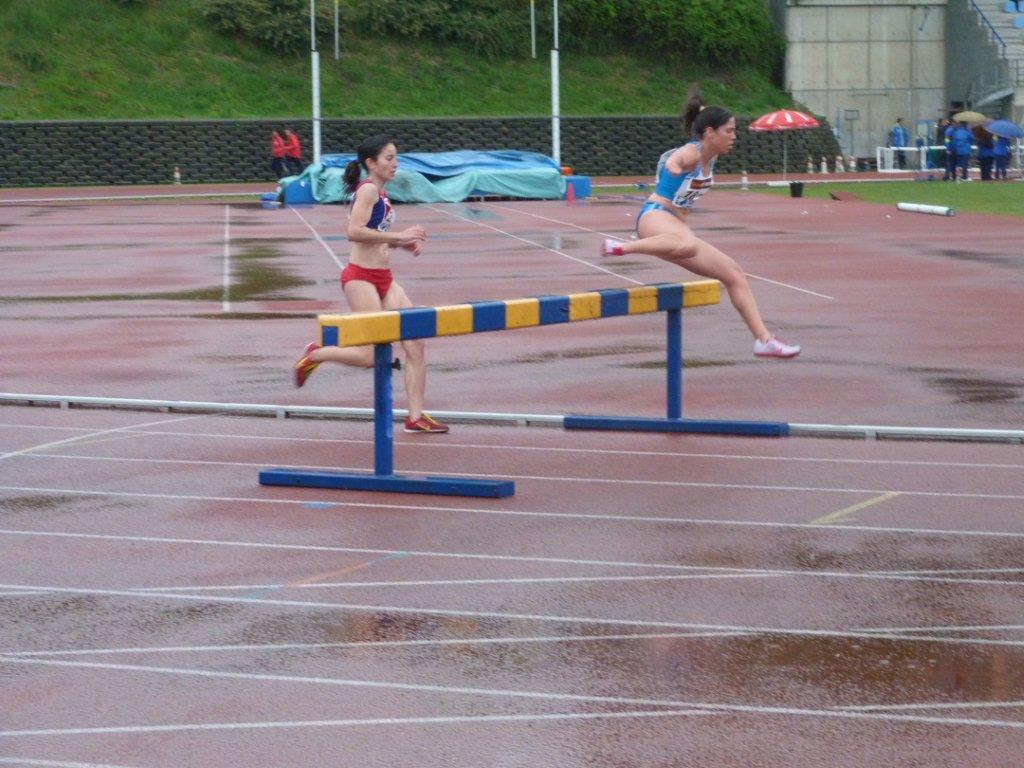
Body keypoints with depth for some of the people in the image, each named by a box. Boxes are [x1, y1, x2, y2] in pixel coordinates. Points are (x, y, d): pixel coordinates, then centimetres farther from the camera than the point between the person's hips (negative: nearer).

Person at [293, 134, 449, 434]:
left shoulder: (379, 193, 16)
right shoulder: (368, 189, -12)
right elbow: (354, 232, -25)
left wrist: (403, 242, 9)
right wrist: (399, 236, -23)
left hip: (383, 278, 9)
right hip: (361, 277, -9)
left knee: (415, 344, -2)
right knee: (372, 356, -10)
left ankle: (416, 417, 0)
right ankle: (314, 355, 13)